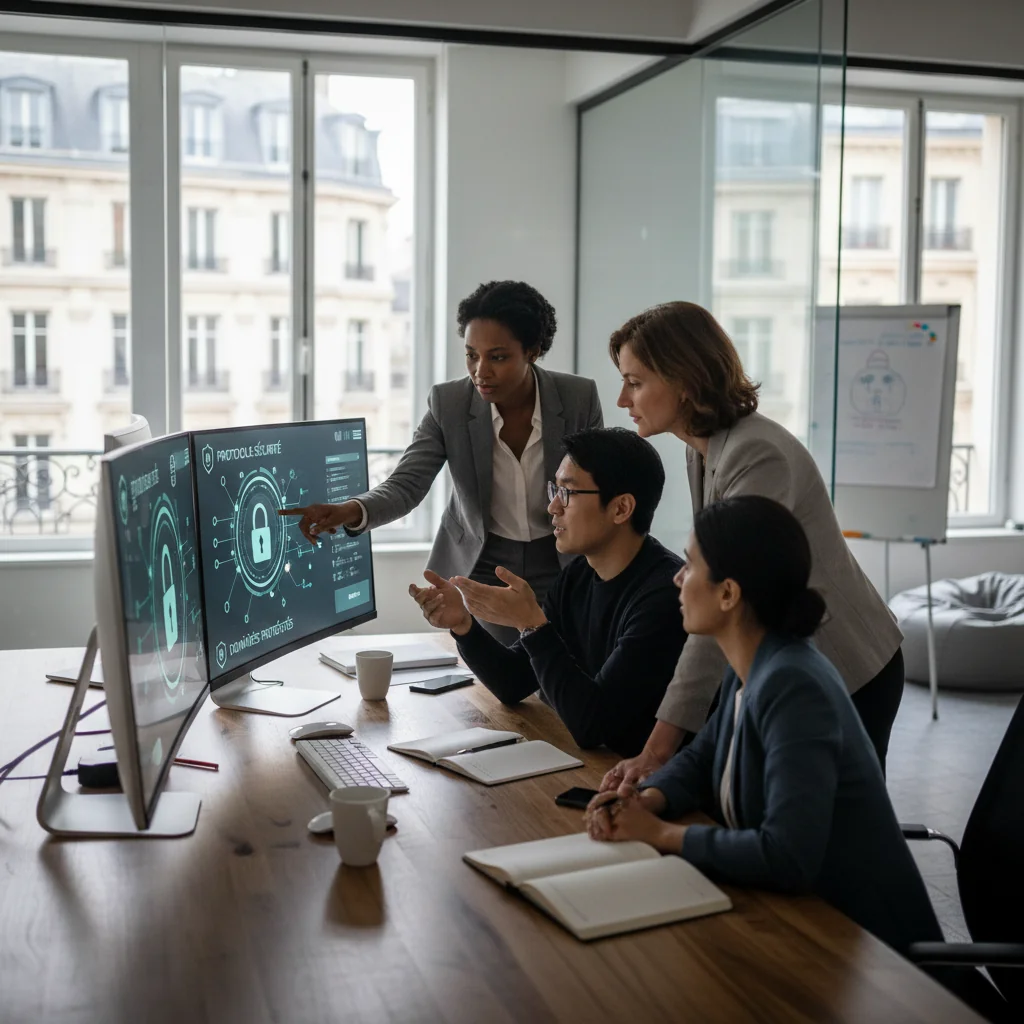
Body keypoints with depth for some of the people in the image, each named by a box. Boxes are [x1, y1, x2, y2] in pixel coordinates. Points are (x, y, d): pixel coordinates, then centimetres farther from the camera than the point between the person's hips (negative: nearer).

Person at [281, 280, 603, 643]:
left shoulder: (580, 397, -15)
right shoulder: (448, 403, -15)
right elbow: (406, 485, -19)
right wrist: (351, 511, -40)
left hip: (560, 571, 0)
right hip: (478, 570, 0)